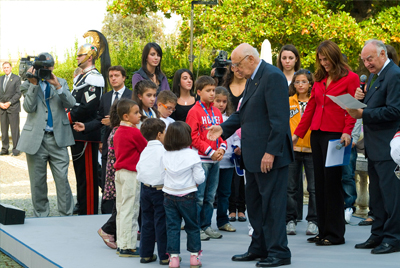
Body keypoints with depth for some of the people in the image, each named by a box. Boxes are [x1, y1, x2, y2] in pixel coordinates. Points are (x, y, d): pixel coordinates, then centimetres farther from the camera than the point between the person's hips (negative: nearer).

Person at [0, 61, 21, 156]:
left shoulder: (16, 78, 0)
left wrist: (9, 103, -13)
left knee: (15, 129, -5)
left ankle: (16, 149, -1)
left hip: (13, 107, -5)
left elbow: (18, 93, -6)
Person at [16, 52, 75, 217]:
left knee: (62, 179, -4)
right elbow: (29, 107, -10)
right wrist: (34, 84, -16)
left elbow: (71, 103, -3)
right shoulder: (28, 85, 5)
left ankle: (66, 215, 4)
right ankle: (40, 215, 18)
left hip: (58, 138, 1)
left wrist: (58, 86, -14)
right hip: (36, 138, 0)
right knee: (38, 182, 7)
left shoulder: (61, 83, 11)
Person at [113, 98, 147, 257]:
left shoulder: (118, 132, 11)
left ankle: (121, 244, 19)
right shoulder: (135, 132, -16)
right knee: (130, 210, -5)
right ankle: (127, 247, -3)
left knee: (121, 209, 13)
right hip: (131, 174, -9)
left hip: (119, 171, 9)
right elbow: (147, 150, -7)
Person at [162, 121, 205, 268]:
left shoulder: (165, 156, -2)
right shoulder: (192, 155, -12)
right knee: (192, 226, 10)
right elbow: (199, 178, -11)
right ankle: (194, 256, 15)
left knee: (172, 226, 7)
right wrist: (195, 182, 10)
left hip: (169, 195, 3)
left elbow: (162, 176, 4)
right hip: (187, 195, -2)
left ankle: (173, 256, 5)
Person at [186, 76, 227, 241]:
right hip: (201, 159, -7)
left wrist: (222, 148, -3)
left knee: (210, 196, 11)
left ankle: (206, 226, 18)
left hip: (215, 160, 7)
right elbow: (193, 137, -11)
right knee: (198, 196, -4)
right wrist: (210, 152, -15)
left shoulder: (217, 112, 12)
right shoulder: (195, 112, -8)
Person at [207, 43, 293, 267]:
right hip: (254, 155, 10)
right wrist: (223, 128, 7)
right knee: (254, 202, 17)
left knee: (272, 203, -4)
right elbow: (244, 112, 21)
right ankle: (259, 248, 28)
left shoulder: (273, 77, -17)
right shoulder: (253, 79, 14)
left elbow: (279, 118, -22)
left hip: (270, 155, -10)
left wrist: (271, 152, -24)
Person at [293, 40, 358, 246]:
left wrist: (347, 132, -21)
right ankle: (323, 231, 13)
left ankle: (335, 234, 0)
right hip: (317, 134, 6)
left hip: (336, 135, -6)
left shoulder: (350, 78, -2)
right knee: (319, 183, 7)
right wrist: (297, 134, 16)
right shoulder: (319, 80, 16)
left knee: (332, 183, -6)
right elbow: (310, 108, 18)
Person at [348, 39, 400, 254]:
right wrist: (361, 99, 0)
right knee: (376, 194, 14)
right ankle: (378, 235, 22)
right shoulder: (374, 76, 17)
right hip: (375, 147, 10)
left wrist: (363, 114, -19)